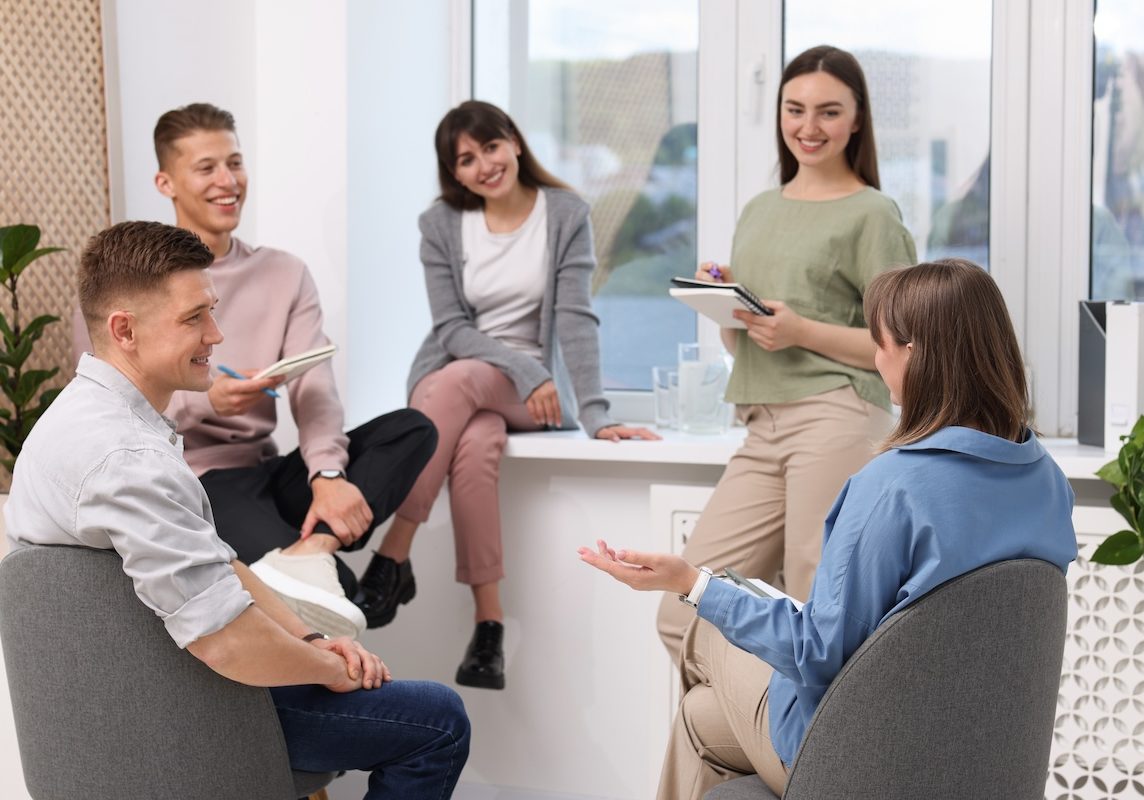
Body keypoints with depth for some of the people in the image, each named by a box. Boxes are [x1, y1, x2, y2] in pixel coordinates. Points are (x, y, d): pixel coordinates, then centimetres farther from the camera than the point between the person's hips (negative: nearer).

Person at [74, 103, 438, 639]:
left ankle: (312, 548, -40)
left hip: (267, 472, 6)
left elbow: (314, 391, -2)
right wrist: (203, 401, -22)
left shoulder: (285, 275, 13)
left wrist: (328, 473, -22)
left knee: (413, 429, -22)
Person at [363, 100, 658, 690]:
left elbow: (575, 320, -10)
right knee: (475, 446, -35)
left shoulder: (565, 214, -2)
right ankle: (489, 626, -35)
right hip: (448, 377, 1)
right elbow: (452, 328, -4)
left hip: (528, 393, -1)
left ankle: (392, 558, -35)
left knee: (455, 382, -35)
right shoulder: (441, 224, 2)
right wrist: (524, 369, -20)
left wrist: (595, 416, -21)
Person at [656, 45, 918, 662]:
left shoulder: (871, 214, 3)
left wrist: (802, 332, -14)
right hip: (763, 431, 7)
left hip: (836, 420, -7)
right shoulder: (758, 211, 23)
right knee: (683, 617, 0)